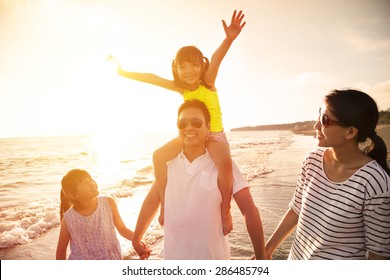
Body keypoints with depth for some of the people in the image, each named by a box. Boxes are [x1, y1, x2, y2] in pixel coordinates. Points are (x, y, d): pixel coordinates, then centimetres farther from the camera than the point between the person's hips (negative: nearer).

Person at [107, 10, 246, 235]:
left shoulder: (208, 82, -10)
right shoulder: (181, 88, 2)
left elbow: (216, 60, -30)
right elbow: (152, 78, 7)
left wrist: (229, 39, -47)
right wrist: (125, 73, 11)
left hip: (215, 135, -4)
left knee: (224, 161, -37)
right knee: (159, 156, -15)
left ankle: (225, 209, -17)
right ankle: (166, 204, -5)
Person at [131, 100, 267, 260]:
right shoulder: (168, 164, -2)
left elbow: (249, 210, -12)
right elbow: (151, 202, 9)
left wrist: (261, 256, -12)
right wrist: (136, 239, 16)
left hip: (212, 257, -2)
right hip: (173, 256, 3)